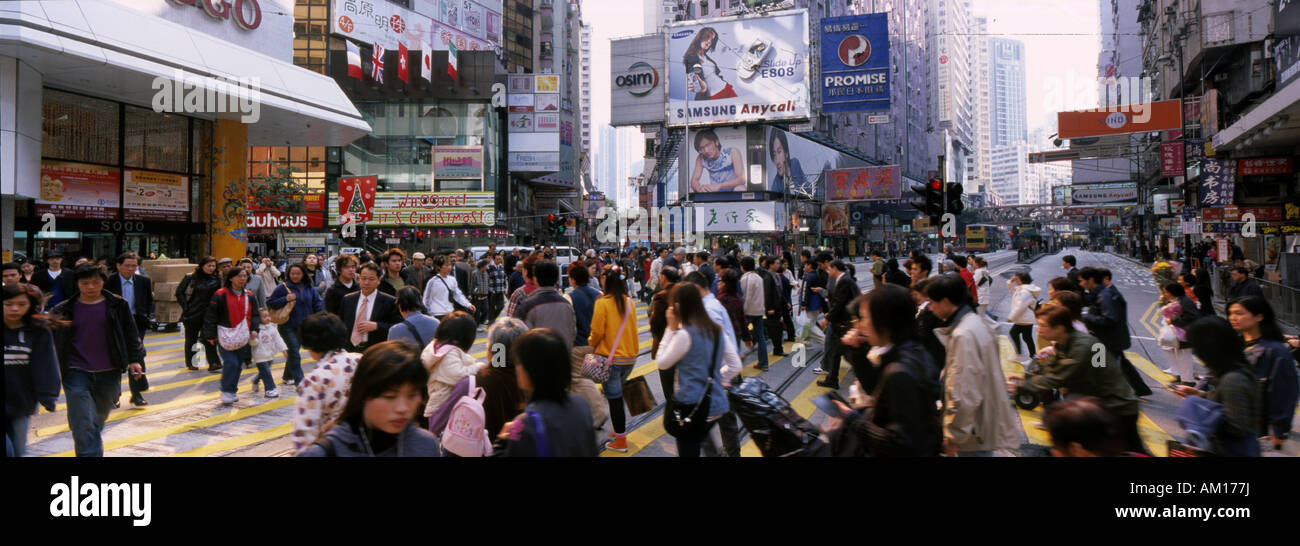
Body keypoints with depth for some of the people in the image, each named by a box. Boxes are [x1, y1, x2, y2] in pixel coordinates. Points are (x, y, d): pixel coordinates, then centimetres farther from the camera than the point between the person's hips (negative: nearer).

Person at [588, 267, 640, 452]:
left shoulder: (603, 302, -14)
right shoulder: (629, 302, 1)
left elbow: (597, 331, -12)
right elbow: (632, 329, 9)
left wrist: (592, 345, 9)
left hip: (611, 358, -5)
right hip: (629, 357, 5)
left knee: (614, 398, 3)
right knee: (618, 394, 22)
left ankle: (621, 442, 8)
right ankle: (620, 430, 32)